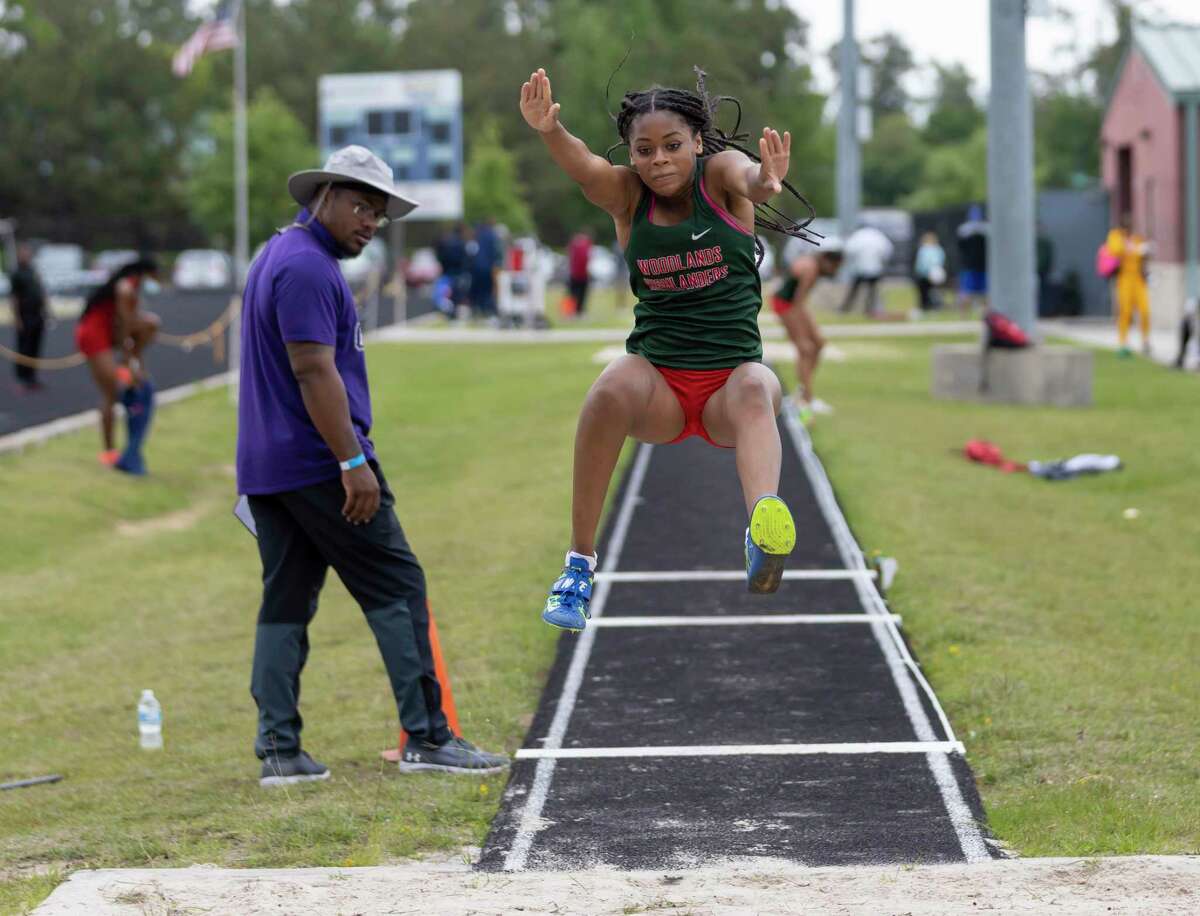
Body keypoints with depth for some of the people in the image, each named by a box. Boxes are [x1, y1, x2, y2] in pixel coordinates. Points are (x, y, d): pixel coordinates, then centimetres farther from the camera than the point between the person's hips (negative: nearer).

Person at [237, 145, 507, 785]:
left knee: (285, 602, 7)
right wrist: (353, 461, -22)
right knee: (397, 588, -3)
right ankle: (426, 737, -3)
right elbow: (314, 371, -21)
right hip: (319, 463, -10)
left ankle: (278, 750, 4)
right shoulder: (306, 265, -14)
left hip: (264, 468, 10)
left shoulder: (279, 257, 20)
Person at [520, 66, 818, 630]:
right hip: (658, 381, 1)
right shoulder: (627, 195, 1)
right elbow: (584, 167, -21)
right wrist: (549, 132, -44)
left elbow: (745, 174, -29)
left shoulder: (719, 174, -3)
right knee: (613, 388, -32)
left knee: (755, 389, -35)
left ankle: (764, 540, -64)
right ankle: (580, 563, -25)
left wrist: (762, 182, -55)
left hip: (729, 378, -1)